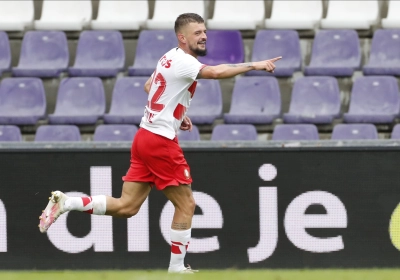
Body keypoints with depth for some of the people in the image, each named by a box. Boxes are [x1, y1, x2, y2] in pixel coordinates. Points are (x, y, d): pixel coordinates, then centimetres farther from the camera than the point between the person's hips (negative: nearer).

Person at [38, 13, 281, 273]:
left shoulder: (171, 57, 14)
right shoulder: (183, 62, -16)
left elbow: (149, 87, 28)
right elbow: (215, 72, -34)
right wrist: (254, 65, -35)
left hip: (145, 137, 9)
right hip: (161, 142, -9)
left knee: (127, 207, 7)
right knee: (186, 205, 0)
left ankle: (65, 202, 1)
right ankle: (176, 268, 6)